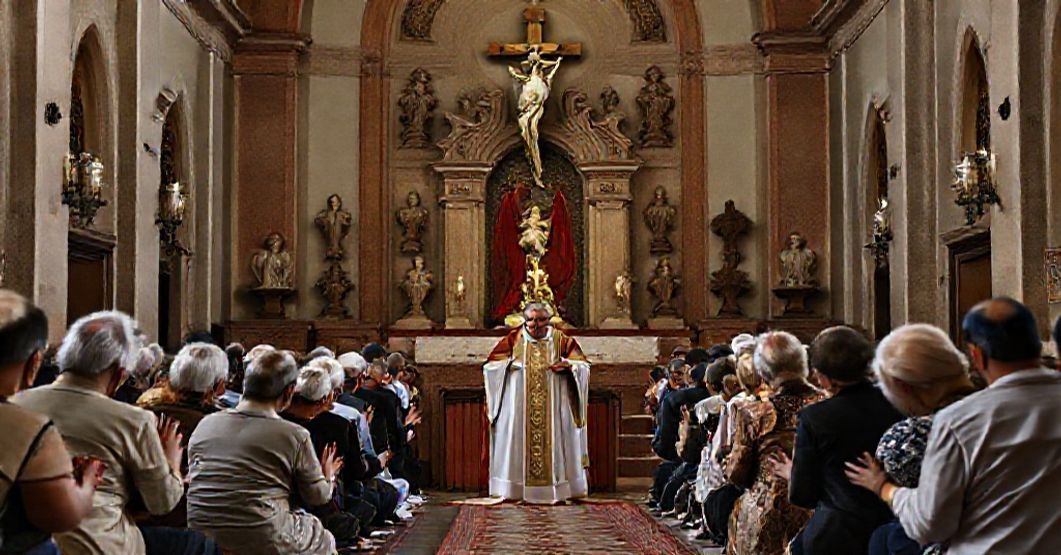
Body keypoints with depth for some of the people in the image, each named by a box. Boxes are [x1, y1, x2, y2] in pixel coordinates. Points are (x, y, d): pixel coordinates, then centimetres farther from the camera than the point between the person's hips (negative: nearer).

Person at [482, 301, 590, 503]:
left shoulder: (560, 339, 6)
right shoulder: (514, 339, 5)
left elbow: (583, 365, 7)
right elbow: (490, 366, 7)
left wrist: (568, 365, -13)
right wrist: (507, 365, -11)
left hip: (553, 406, 0)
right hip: (518, 406, 0)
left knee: (554, 442, -1)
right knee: (518, 439, -4)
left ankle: (560, 491, 4)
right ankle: (517, 491, 1)